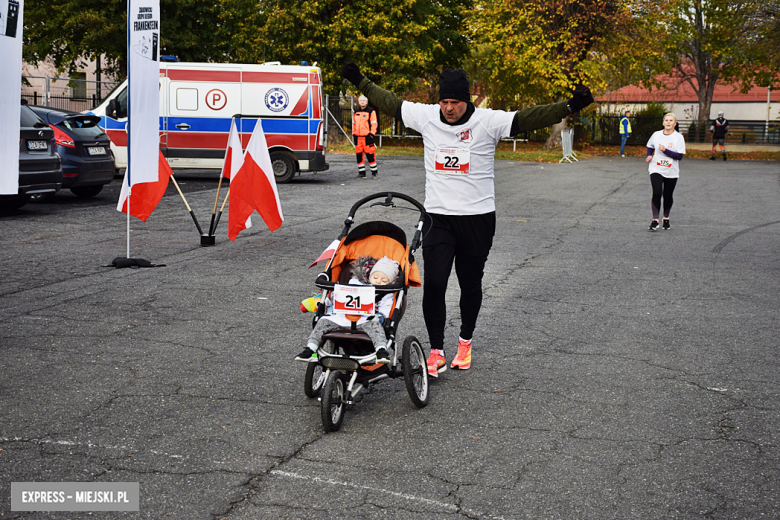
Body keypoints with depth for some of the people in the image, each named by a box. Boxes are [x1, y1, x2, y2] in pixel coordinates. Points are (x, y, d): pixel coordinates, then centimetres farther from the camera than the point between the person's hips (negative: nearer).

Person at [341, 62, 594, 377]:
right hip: (438, 218, 1)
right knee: (433, 284, -9)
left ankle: (465, 341, 33)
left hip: (478, 218, -1)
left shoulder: (487, 121, -7)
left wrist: (569, 107, -24)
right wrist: (360, 82, 19)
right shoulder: (426, 117, 1)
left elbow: (528, 118, -14)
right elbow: (389, 103, 14)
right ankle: (436, 350, 4)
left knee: (471, 285, 12)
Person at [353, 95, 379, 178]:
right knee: (359, 155, 5)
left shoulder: (371, 111, -2)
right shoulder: (356, 112, 16)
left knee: (370, 155, -6)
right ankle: (361, 173, 12)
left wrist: (372, 134, -10)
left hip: (367, 136, -6)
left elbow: (374, 123, -4)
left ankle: (374, 173, 3)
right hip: (358, 137, 6)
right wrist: (353, 134, 15)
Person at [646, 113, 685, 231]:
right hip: (656, 170, 1)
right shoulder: (656, 135, 3)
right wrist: (649, 156, 2)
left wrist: (665, 150, -22)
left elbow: (679, 156, -13)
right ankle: (655, 220, -11)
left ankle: (666, 218, 29)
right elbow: (650, 147, 22)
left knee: (668, 196, 8)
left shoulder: (678, 137, -6)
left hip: (671, 172, 0)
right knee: (656, 194, -14)